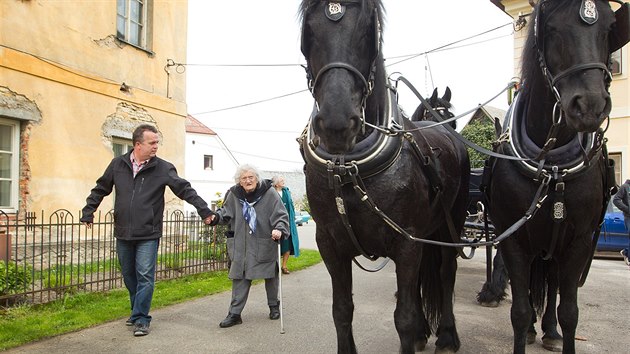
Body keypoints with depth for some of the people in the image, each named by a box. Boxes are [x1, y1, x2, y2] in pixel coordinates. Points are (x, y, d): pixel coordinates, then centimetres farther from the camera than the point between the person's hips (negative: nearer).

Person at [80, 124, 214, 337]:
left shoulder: (163, 168, -5)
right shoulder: (118, 165, 3)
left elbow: (185, 190, -6)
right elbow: (100, 190, 14)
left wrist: (204, 210, -11)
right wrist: (88, 213, 12)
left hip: (148, 235, -3)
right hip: (123, 233, 4)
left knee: (145, 277, -5)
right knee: (129, 275, 15)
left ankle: (141, 319, 6)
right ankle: (137, 311, 33)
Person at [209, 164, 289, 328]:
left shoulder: (269, 193, -11)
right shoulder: (234, 194, -2)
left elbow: (281, 215, -11)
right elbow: (226, 213, 12)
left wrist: (279, 229, -29)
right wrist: (215, 217, -9)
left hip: (266, 244, -2)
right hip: (241, 246, 2)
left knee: (270, 276, 15)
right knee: (239, 277, -1)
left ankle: (274, 307, 36)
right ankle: (235, 314, 8)